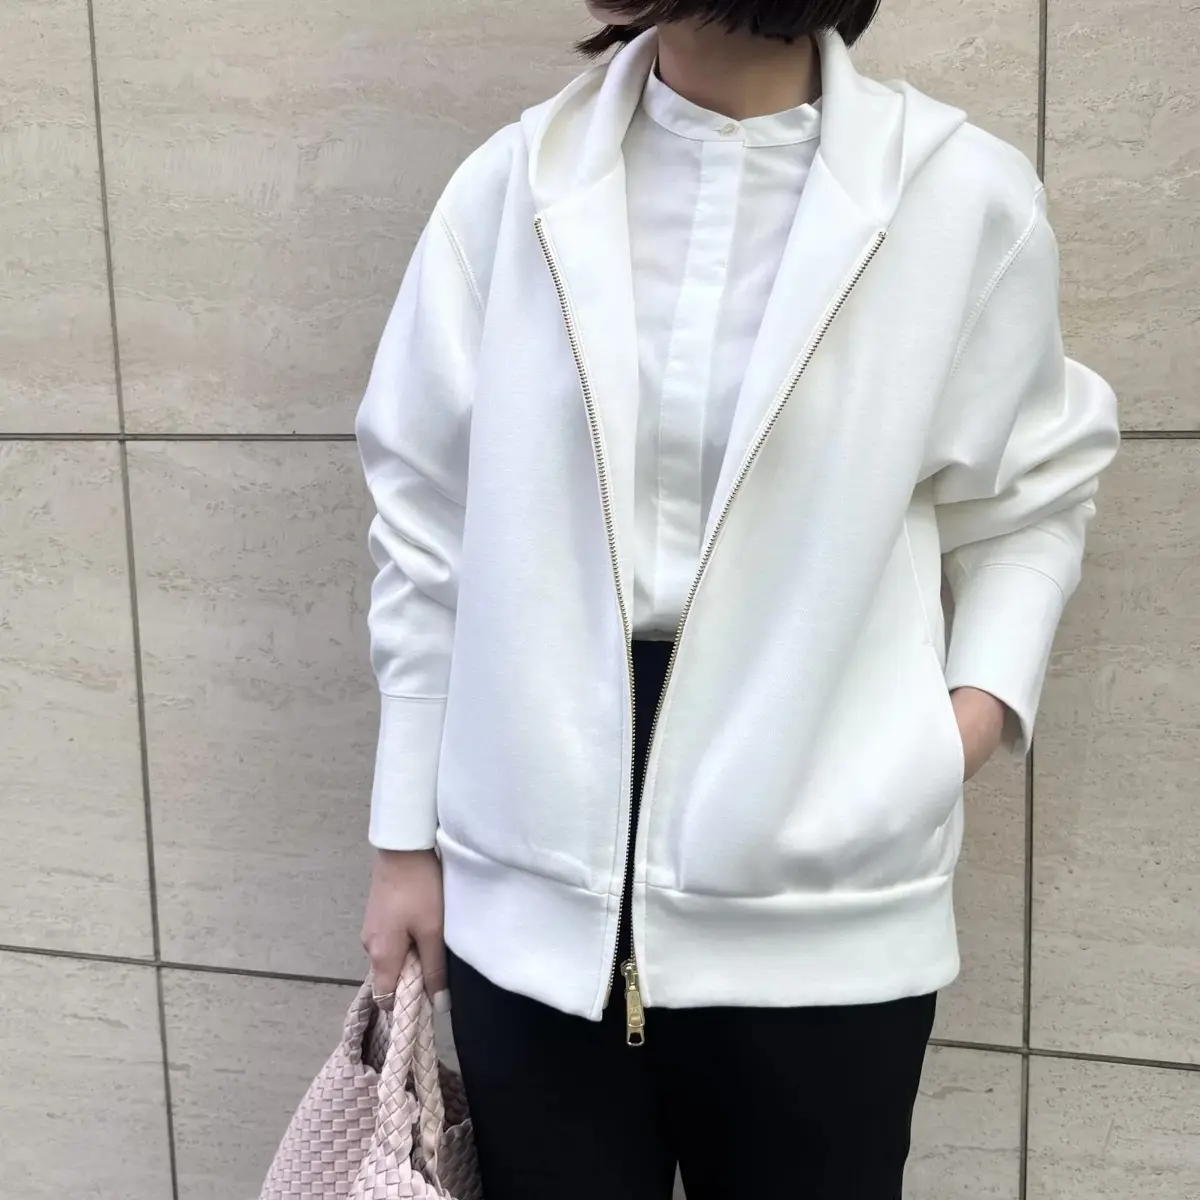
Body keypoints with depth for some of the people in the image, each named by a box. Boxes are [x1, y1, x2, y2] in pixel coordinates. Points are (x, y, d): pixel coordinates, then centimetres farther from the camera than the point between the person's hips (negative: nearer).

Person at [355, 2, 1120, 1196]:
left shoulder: (963, 196, -5)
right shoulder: (511, 186, -1)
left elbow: (1029, 497, 10)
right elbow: (429, 529, 5)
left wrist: (986, 692, -8)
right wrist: (408, 837, 8)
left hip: (816, 911, -1)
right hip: (532, 894, 2)